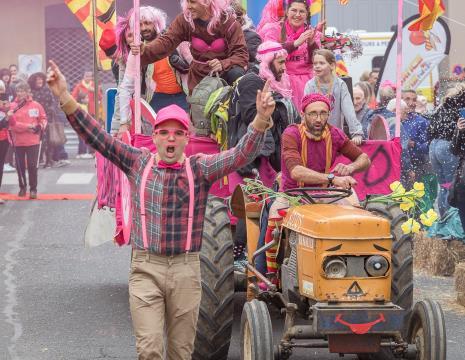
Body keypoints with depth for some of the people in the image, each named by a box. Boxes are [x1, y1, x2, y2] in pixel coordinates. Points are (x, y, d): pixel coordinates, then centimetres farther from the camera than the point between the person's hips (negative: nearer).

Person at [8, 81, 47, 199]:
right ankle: (22, 187, 22)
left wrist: (40, 126, -11)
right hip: (18, 142, 1)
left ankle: (33, 189, 9)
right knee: (20, 166, 8)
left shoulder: (36, 106, -2)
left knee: (32, 166, 0)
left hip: (33, 141, -1)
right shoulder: (13, 106, -3)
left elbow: (43, 118, 9)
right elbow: (12, 123, -10)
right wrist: (26, 126, -19)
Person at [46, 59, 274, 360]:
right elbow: (97, 137, 0)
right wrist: (65, 99, -11)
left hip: (186, 270, 1)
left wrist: (261, 121, -29)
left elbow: (241, 155, -11)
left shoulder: (201, 169, 2)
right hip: (146, 269, -1)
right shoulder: (138, 163, 4)